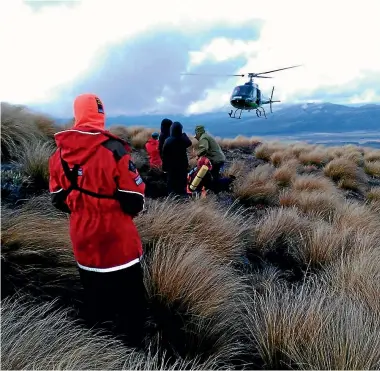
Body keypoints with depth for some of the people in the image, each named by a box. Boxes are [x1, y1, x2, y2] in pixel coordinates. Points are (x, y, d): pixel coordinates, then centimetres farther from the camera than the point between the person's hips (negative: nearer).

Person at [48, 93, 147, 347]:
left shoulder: (60, 153, -2)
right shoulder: (113, 150, -20)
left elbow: (59, 200, 4)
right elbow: (135, 201, -18)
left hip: (83, 241, 6)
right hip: (118, 241, -6)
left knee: (94, 298, 25)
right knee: (130, 300, 12)